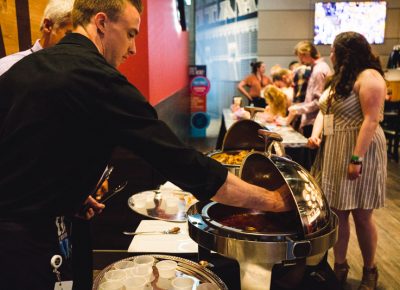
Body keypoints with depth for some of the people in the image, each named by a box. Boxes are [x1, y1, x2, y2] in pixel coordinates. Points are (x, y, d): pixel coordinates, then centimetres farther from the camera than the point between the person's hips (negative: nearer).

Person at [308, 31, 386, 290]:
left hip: (358, 153, -8)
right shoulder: (342, 78, 18)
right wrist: (316, 133, -1)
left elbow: (371, 120, -19)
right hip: (334, 153, 8)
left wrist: (357, 158, -25)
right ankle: (340, 267, 21)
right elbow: (325, 110, 19)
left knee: (361, 216, 1)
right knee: (337, 213, 9)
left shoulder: (369, 77, -11)